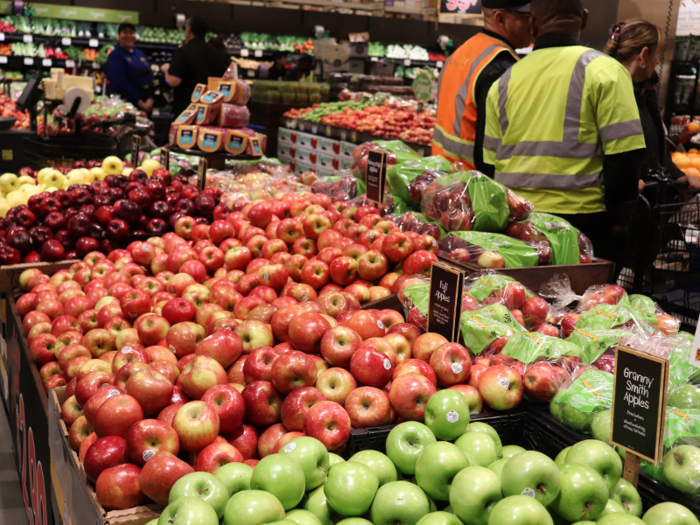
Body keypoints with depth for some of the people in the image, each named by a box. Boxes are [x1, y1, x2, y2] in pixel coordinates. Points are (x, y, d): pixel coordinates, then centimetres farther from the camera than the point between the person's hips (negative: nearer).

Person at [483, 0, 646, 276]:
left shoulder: (504, 81, 8)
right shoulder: (603, 70, -4)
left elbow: (490, 162, 11)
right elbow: (624, 155, -10)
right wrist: (620, 219, -1)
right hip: (583, 219, -4)